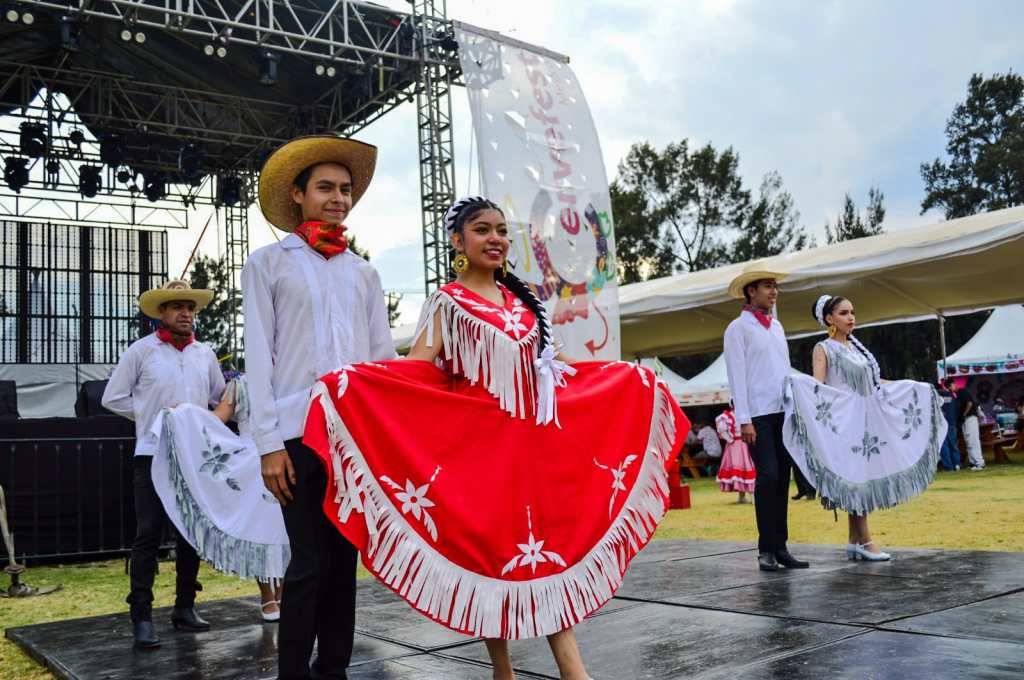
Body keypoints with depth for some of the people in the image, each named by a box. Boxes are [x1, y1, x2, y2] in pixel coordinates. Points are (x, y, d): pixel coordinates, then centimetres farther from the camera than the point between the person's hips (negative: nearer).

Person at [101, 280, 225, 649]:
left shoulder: (205, 354, 10)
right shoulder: (141, 350, -1)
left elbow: (220, 397, 21)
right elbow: (113, 397, 2)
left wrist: (203, 417, 3)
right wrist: (153, 415, -3)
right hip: (153, 455, -4)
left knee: (191, 534, 9)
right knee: (148, 536, -6)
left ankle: (185, 608, 20)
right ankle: (142, 617, 0)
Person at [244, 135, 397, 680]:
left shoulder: (364, 273, 18)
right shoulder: (267, 263, 8)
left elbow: (384, 355, 14)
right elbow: (259, 356, 1)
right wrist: (269, 442, -7)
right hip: (300, 431, -3)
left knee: (344, 558, 7)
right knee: (311, 562, -6)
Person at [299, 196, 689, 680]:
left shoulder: (520, 299, 14)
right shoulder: (448, 302, -2)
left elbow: (548, 363, 22)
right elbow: (417, 369, -14)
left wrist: (625, 376, 28)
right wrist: (349, 380, -31)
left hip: (535, 443, 5)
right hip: (480, 443, -4)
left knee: (548, 548, 1)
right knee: (488, 550, 1)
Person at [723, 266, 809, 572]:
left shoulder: (777, 326, 19)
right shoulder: (738, 327, -1)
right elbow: (737, 376, -7)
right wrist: (744, 420, -13)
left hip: (784, 411, 6)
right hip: (758, 414, -6)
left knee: (782, 478, 6)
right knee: (768, 476, -11)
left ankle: (780, 547, 12)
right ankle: (766, 549, -2)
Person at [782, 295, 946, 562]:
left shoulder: (856, 346, 16)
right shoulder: (823, 349, -6)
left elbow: (873, 382, 22)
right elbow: (816, 387, -16)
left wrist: (914, 388, 27)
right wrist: (796, 384, -38)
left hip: (867, 420, 7)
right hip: (843, 421, -7)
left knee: (860, 479, 7)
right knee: (855, 478, -7)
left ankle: (854, 542, 12)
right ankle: (864, 540, -1)